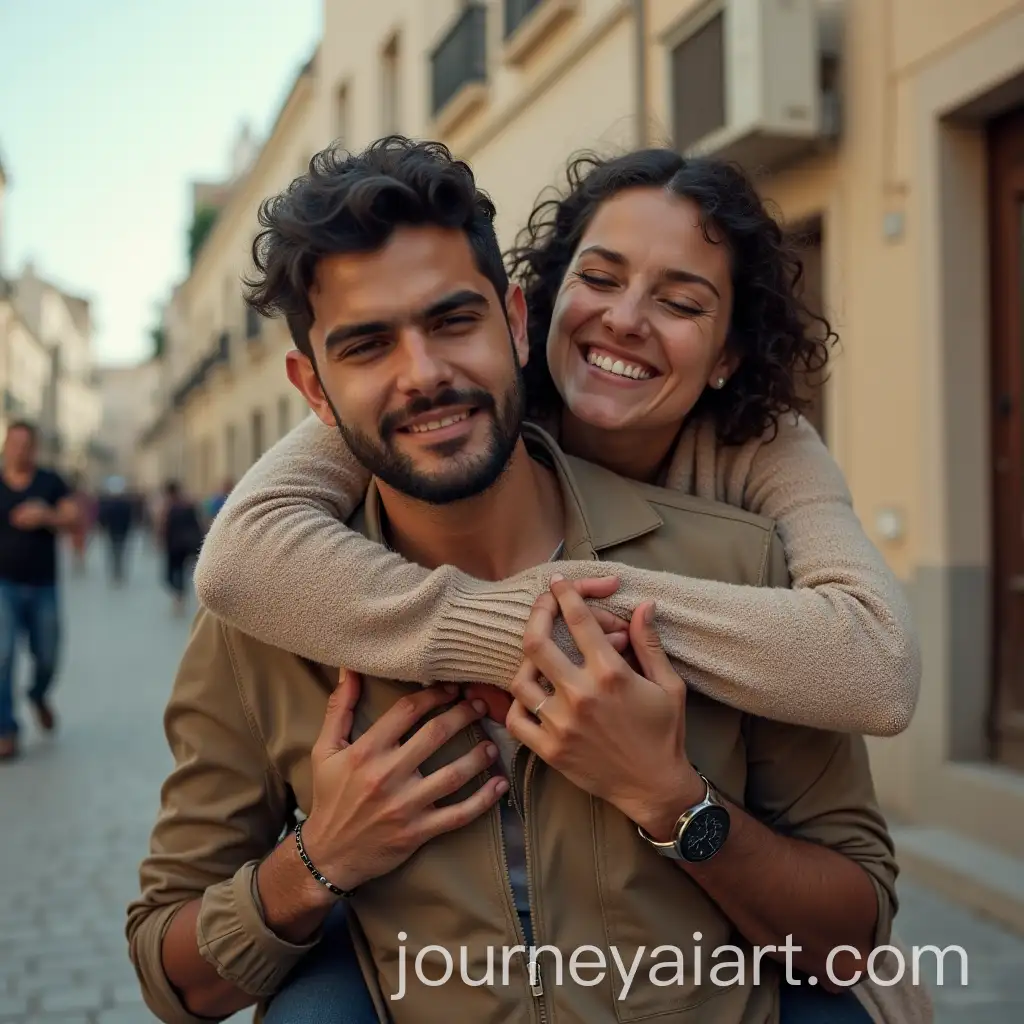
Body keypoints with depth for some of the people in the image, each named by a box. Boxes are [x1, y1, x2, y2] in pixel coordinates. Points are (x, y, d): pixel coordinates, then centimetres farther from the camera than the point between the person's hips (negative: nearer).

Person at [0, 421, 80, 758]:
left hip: (43, 587, 1)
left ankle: (38, 696, 43)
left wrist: (48, 516, -21)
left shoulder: (51, 483, 3)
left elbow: (74, 521, -2)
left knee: (47, 656, 10)